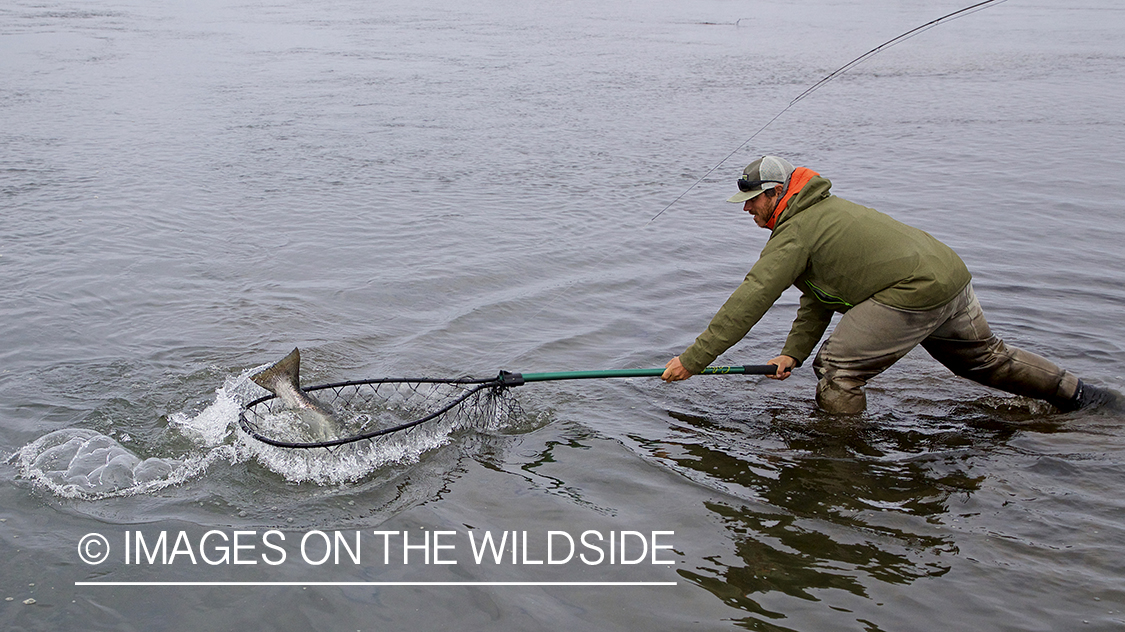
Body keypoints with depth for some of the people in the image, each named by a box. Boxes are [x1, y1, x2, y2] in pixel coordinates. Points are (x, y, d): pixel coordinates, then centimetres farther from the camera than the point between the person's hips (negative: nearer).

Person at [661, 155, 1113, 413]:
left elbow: (749, 301, -18)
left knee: (838, 370, -6)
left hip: (916, 293, -11)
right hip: (952, 272, 11)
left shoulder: (794, 232, -13)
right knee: (987, 358, 29)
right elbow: (820, 296, 18)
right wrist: (793, 353, 8)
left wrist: (693, 360, -16)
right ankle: (1074, 393, 44)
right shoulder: (821, 211, 19)